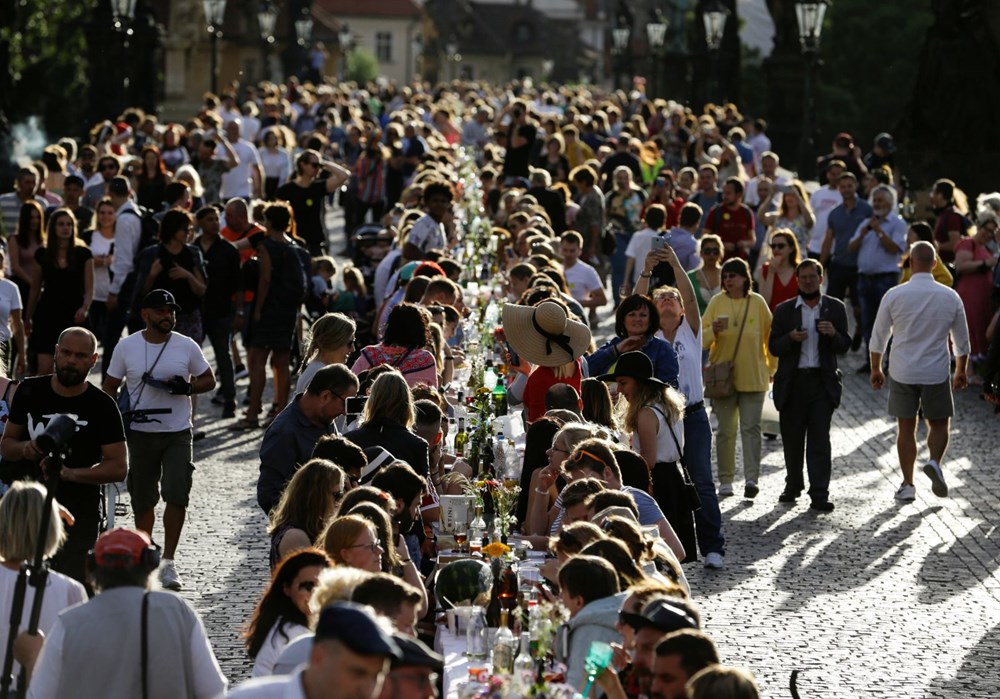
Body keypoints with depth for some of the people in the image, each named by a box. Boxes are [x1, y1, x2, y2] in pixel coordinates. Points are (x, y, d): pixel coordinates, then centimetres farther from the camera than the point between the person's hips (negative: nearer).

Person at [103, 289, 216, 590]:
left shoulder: (187, 346, 0)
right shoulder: (127, 347, 1)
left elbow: (209, 380, 9)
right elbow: (110, 386, 9)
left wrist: (187, 387, -12)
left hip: (178, 433, -1)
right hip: (140, 433, 1)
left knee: (177, 495, -12)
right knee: (142, 499, 9)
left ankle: (168, 562, -6)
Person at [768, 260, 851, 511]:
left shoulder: (835, 308, 7)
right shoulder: (784, 311, 7)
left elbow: (844, 345, 4)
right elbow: (774, 347, 3)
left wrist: (833, 334, -18)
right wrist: (791, 338, -17)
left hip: (822, 380, -1)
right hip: (792, 383, 1)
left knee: (820, 439, -6)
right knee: (792, 439, 9)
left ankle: (819, 494, -7)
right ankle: (793, 485, 26)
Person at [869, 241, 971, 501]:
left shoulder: (894, 295, -6)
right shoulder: (950, 297, -2)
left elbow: (878, 337, 1)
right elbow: (962, 341, 7)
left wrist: (876, 369, 15)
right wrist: (961, 371, 22)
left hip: (902, 373, 0)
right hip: (936, 373, 0)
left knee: (906, 428, 10)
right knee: (939, 424, 16)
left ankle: (908, 484, 10)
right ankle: (934, 461, -11)